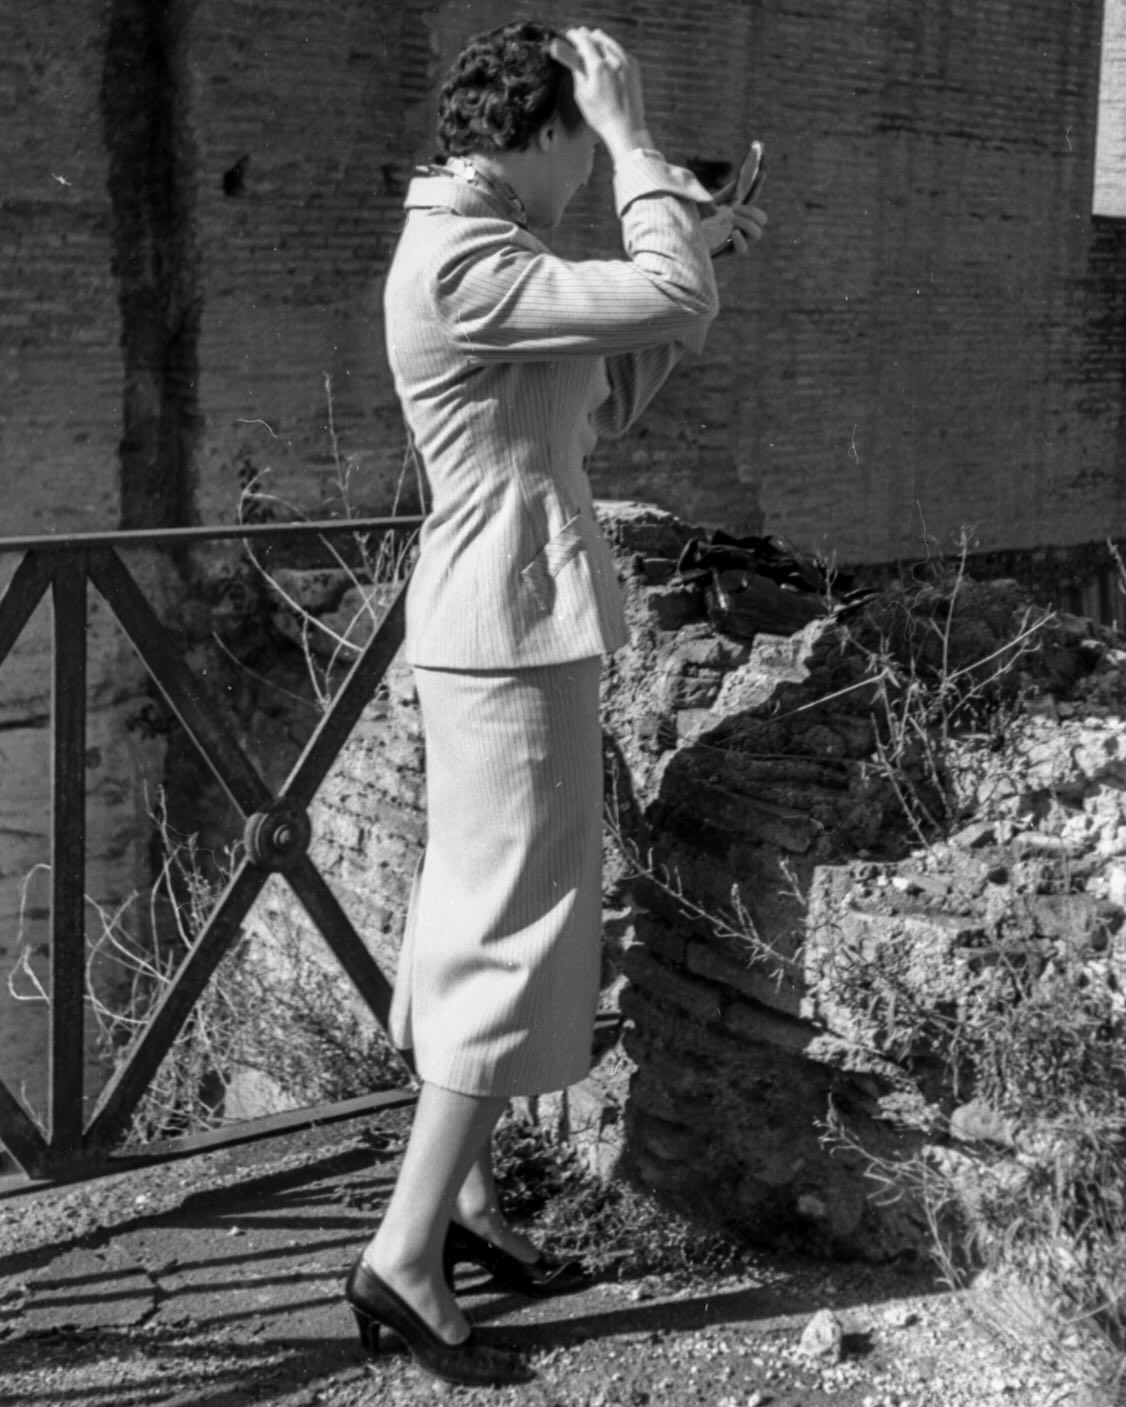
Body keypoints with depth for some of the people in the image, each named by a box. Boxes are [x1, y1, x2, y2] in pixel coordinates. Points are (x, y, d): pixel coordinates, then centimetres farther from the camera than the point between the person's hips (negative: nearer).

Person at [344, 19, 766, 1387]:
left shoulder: (472, 252, 14)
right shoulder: (458, 263, -18)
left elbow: (603, 405, 18)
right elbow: (675, 304, -23)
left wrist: (688, 238, 13)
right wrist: (637, 140, -11)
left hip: (506, 626, 11)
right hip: (514, 627, -11)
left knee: (486, 913, 16)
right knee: (517, 929, -6)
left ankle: (462, 1191, 28)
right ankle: (403, 1254, 1)